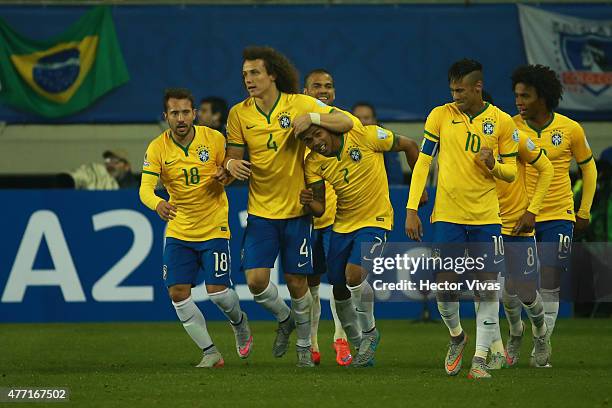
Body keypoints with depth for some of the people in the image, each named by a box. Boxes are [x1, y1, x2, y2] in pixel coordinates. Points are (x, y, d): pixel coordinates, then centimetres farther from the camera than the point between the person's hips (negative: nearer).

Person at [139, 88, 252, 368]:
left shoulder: (214, 139, -9)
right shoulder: (157, 148, -9)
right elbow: (145, 189, -19)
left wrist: (225, 174, -20)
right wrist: (158, 204, -42)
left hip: (214, 229, -2)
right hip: (178, 232, 2)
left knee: (217, 290, -9)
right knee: (177, 293, -6)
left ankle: (239, 322, 27)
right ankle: (210, 352, 8)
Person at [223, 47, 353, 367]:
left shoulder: (300, 104, -6)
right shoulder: (239, 113, -1)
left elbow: (346, 122, -6)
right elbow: (233, 155, 6)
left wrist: (312, 118, -22)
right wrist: (231, 164, -18)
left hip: (296, 209, -2)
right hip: (260, 211, 2)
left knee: (297, 283, 2)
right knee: (256, 280, -10)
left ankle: (304, 346, 24)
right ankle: (285, 319, 22)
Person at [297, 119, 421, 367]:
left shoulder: (364, 136, -18)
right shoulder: (313, 163, -5)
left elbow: (409, 146, -4)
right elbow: (319, 210, -2)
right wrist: (308, 203, -26)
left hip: (375, 221, -5)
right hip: (342, 225, 5)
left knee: (354, 274, -25)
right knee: (339, 290, 7)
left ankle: (370, 332, -2)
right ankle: (360, 346, 27)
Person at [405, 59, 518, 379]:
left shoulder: (502, 121, 2)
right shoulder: (440, 116, 2)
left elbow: (511, 173, 8)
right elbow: (422, 162, 3)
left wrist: (493, 165, -16)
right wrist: (411, 209, -3)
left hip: (486, 218, 0)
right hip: (447, 216, 0)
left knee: (488, 289, -6)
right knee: (444, 286, -1)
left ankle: (480, 359, -2)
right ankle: (456, 337, 28)